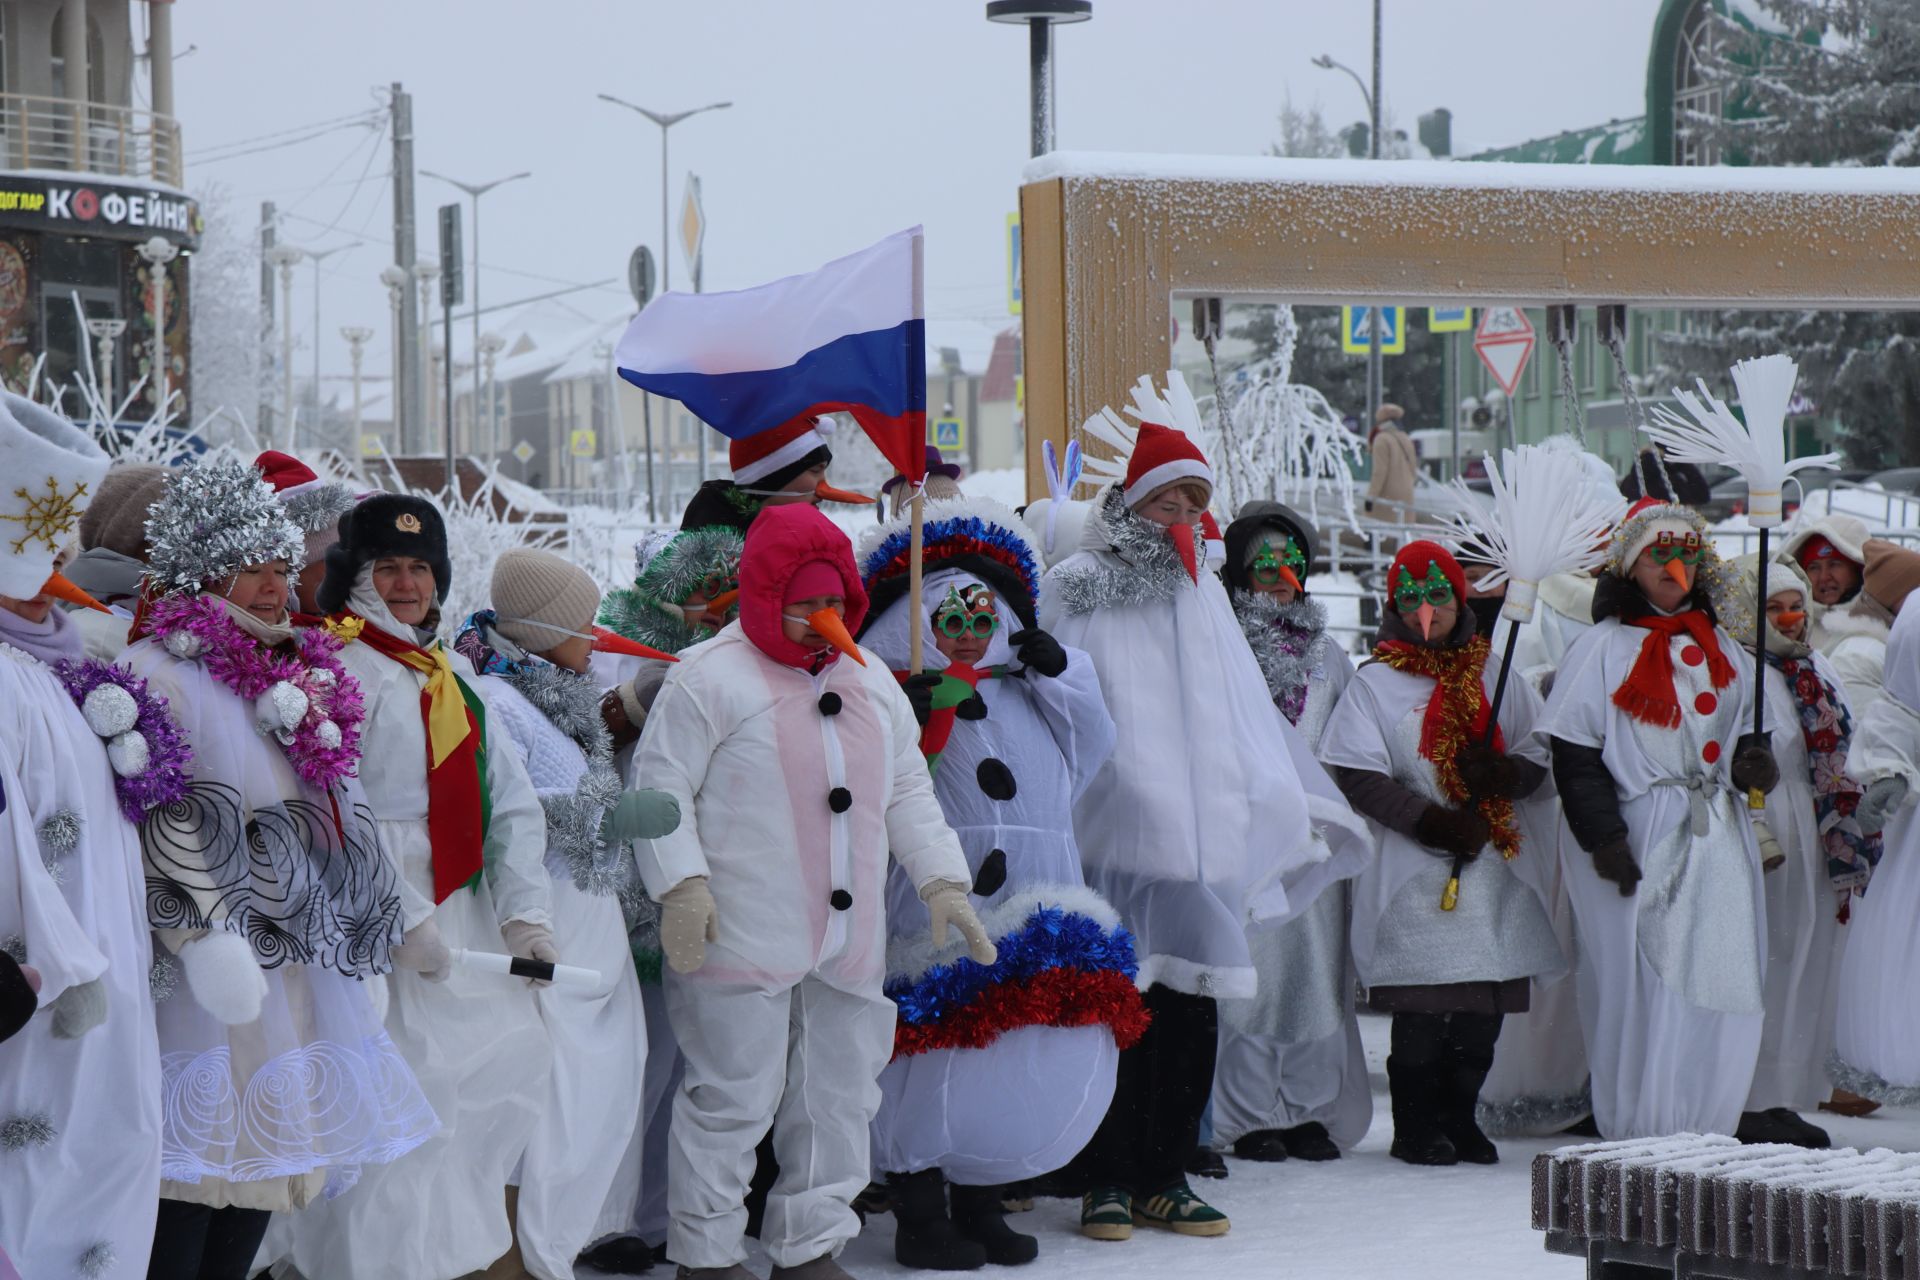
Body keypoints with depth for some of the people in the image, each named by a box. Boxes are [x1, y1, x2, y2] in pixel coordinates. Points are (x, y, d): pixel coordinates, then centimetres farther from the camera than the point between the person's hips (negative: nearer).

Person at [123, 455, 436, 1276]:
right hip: (218, 977, -9)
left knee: (259, 1174, 10)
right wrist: (205, 935, -23)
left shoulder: (300, 676, 19)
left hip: (298, 971, 9)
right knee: (193, 1187, -9)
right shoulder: (160, 672, -9)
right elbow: (155, 827, -18)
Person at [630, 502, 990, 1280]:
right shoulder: (710, 677, -5)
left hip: (848, 943, 7)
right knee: (733, 1096, -2)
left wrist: (941, 880, 12)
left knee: (841, 1093, 12)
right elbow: (660, 786, -8)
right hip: (741, 941, -7)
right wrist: (681, 886, -17)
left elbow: (908, 792, 22)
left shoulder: (869, 680, 16)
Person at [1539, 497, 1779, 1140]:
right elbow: (1575, 755, -5)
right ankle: (1640, 1134, 0)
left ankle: (1706, 1131, 8)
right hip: (1640, 838, -5)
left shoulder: (1720, 647, 16)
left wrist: (1752, 760, 2)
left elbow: (1742, 729, 26)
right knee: (1641, 987, -7)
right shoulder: (1603, 649, -1)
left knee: (1724, 986, 1)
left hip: (1719, 841, 5)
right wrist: (1604, 838, -14)